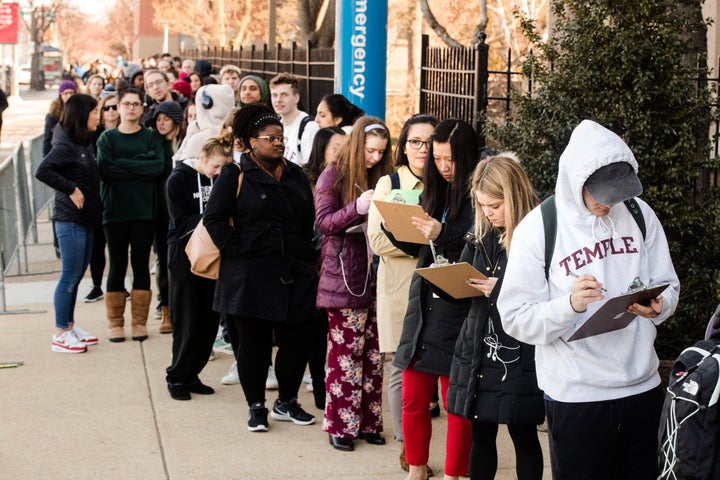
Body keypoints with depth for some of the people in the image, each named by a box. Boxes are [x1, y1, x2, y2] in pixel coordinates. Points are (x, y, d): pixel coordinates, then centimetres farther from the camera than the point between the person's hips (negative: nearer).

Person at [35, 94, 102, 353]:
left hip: (86, 218, 8)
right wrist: (71, 189, -21)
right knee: (70, 276, -4)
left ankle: (69, 326, 24)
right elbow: (42, 171, -26)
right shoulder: (65, 146, -15)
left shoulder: (86, 143, 11)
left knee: (77, 275, 14)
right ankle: (60, 334, 3)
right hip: (70, 219, -8)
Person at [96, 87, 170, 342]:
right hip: (115, 209, 0)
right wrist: (141, 164, -11)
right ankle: (115, 323, 8)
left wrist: (123, 165, -11)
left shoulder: (152, 137, 7)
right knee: (117, 265, 2)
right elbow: (104, 170, -9)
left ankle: (140, 321, 10)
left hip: (145, 209, 0)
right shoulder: (107, 138, 7)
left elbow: (160, 167, -10)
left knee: (141, 264, 3)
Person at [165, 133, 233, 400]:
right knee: (188, 322, -3)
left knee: (210, 321, 4)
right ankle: (177, 377, 12)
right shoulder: (178, 179, -7)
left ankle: (191, 375, 18)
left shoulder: (221, 178, 5)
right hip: (185, 255, -5)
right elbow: (182, 221, -13)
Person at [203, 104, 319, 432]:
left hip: (295, 273, 5)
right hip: (250, 273, -5)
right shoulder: (235, 176, -2)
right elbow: (214, 217, -7)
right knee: (253, 341, 2)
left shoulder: (296, 176, 14)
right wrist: (237, 250, -12)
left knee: (296, 339, 5)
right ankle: (256, 407, 14)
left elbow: (310, 219, 18)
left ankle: (287, 402, 21)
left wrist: (307, 253, 8)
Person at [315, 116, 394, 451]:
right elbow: (324, 222, -9)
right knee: (345, 352, -2)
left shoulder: (382, 177, 12)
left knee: (373, 353, 5)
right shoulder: (334, 176, -1)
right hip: (344, 278, -5)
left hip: (375, 277, 5)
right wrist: (357, 207, -23)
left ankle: (368, 421, 13)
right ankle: (340, 425, 4)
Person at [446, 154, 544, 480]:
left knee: (523, 435, 6)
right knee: (480, 434, 12)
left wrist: (502, 289, -21)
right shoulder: (481, 234, 9)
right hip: (479, 351, 6)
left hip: (520, 357, -6)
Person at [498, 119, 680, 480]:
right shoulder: (538, 227, -8)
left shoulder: (638, 213, 3)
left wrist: (657, 306, -14)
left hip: (643, 386, 4)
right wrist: (569, 305, -27)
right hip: (576, 396, -4)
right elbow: (515, 318, -10)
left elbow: (668, 288, 9)